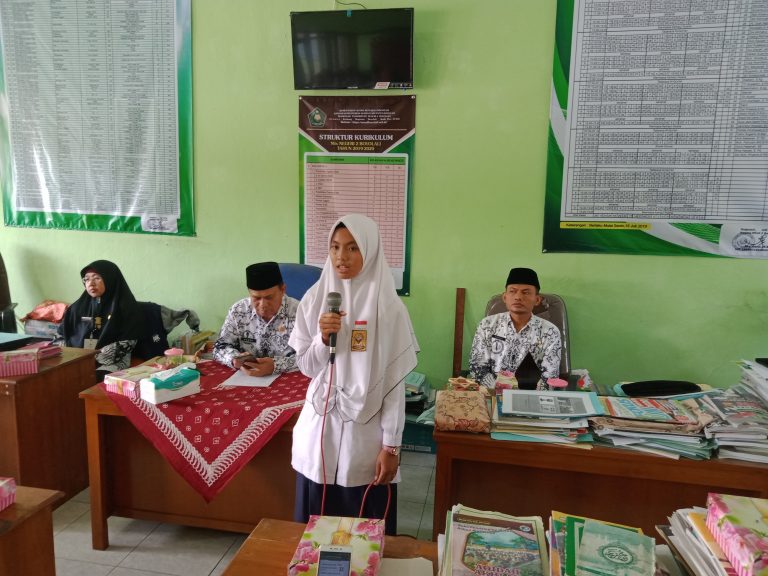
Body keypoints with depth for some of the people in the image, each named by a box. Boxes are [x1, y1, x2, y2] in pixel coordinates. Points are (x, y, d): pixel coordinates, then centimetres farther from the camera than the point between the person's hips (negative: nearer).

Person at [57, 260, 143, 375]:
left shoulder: (126, 306, 2)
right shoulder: (80, 306, 17)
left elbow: (127, 343, -6)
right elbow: (61, 334, 21)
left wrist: (95, 355, -14)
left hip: (111, 363, -4)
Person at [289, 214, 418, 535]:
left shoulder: (388, 307, -9)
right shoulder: (314, 299, -1)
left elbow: (395, 382, -7)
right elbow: (306, 367, 4)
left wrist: (391, 445, -8)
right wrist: (324, 337, -16)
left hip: (366, 429, -2)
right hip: (320, 425, 3)